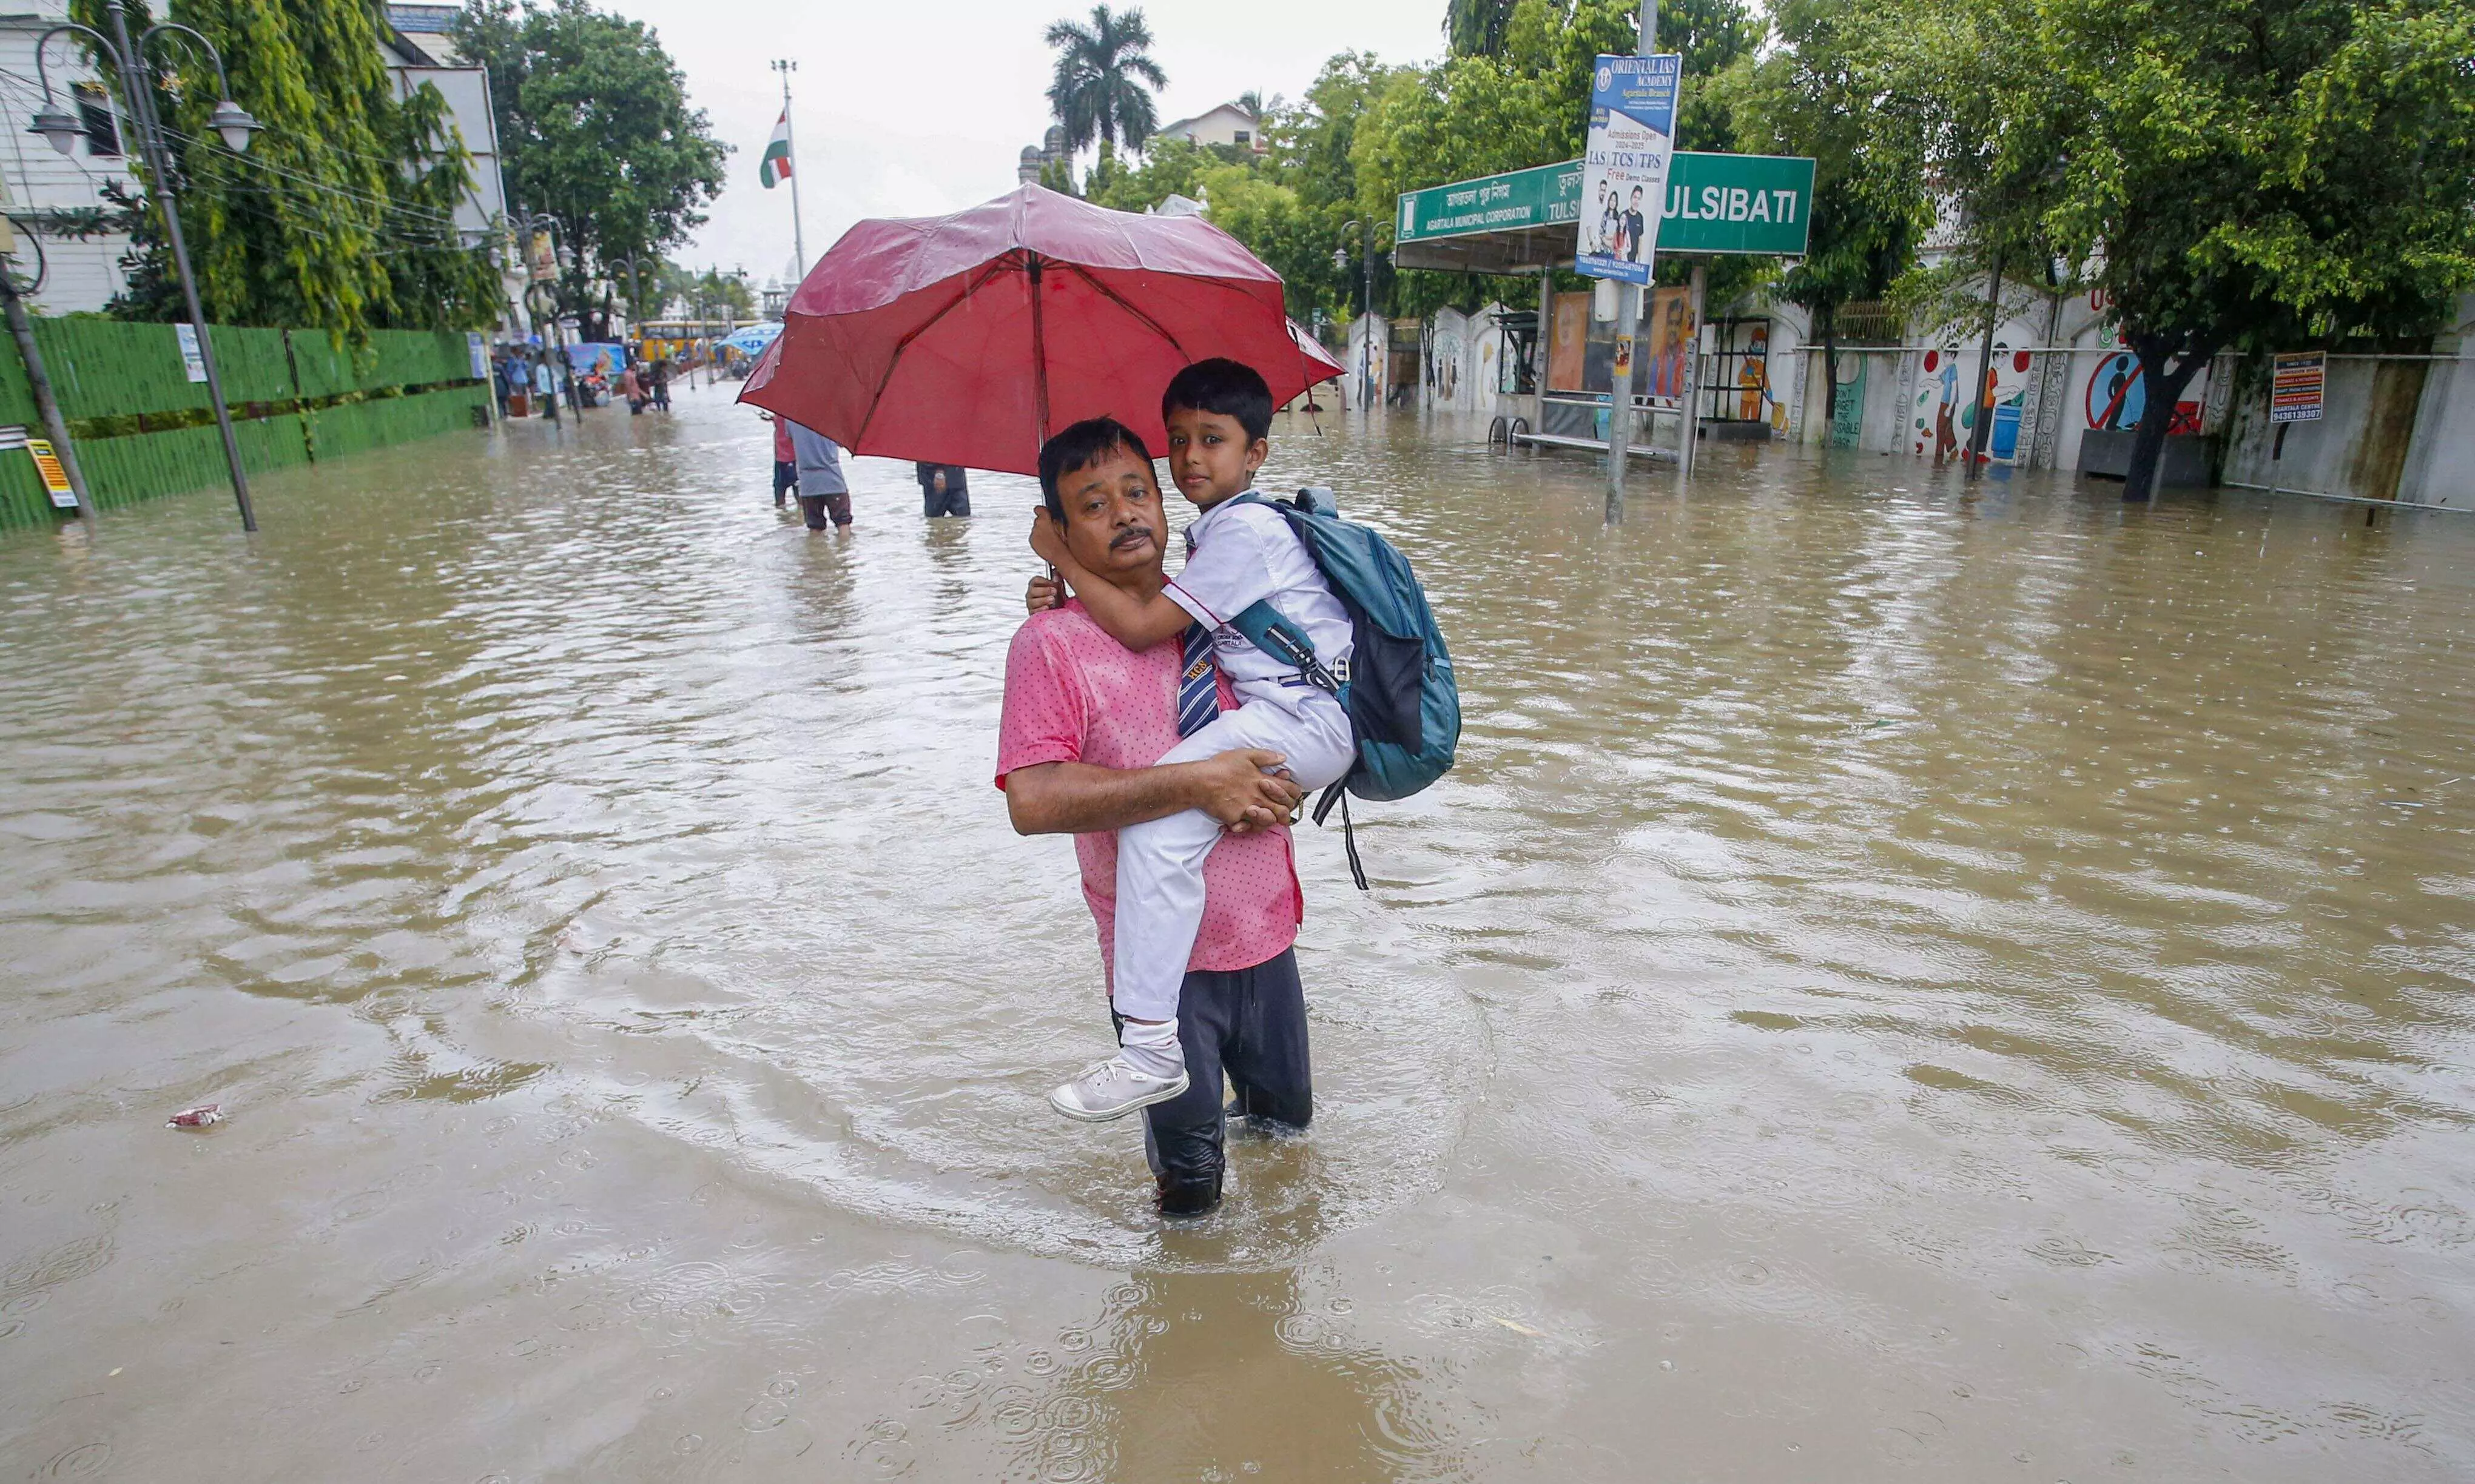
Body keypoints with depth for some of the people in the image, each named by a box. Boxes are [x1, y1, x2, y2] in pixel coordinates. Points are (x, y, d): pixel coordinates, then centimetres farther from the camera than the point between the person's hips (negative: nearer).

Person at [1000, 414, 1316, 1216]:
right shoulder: (1051, 642, -13)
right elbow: (1033, 801, -25)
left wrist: (1273, 791, -6)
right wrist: (1198, 782, -26)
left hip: (1266, 933, 5)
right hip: (1163, 958, -5)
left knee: (1286, 1120, 23)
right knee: (1190, 1173, 10)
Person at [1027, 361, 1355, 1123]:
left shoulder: (1244, 530, -15)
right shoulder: (1217, 529, 17)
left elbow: (1143, 626, -20)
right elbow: (1169, 618, 21)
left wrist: (1060, 555, -9)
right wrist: (1071, 592, 8)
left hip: (1304, 720, -11)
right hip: (1277, 715, 11)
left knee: (1157, 818, -27)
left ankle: (1152, 1047, -25)